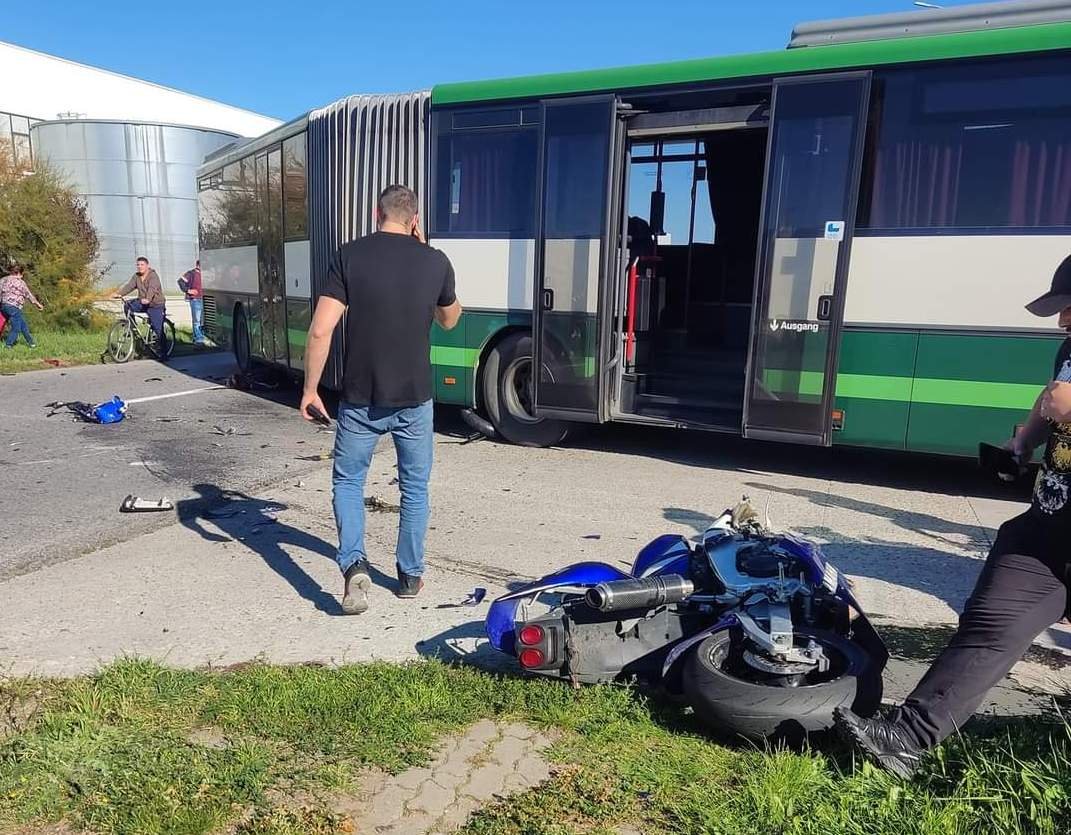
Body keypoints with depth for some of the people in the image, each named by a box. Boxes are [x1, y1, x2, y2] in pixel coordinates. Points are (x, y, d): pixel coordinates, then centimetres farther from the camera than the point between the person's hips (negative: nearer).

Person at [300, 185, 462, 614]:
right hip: (414, 398, 1)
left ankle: (354, 565, -1)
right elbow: (449, 320, 17)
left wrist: (310, 388, -1)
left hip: (360, 398, -1)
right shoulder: (435, 261, -1)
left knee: (348, 480, 17)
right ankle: (410, 575, 26)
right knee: (415, 486, 17)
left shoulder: (349, 256, -6)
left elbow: (320, 330, -12)